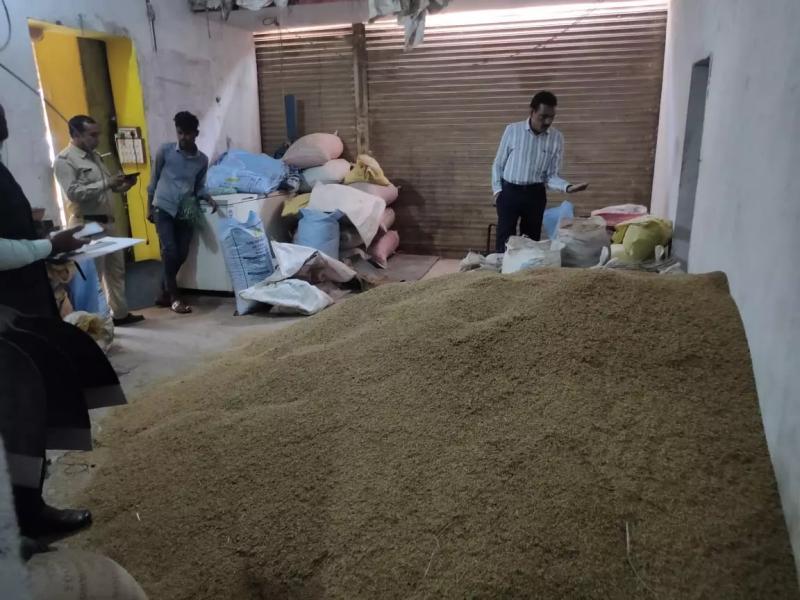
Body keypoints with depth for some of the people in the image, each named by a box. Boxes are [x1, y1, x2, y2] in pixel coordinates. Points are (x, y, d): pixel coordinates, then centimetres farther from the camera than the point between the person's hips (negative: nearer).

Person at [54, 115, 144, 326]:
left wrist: (122, 186, 1)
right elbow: (73, 192, -20)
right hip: (87, 224, -8)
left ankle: (120, 313, 23)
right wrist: (107, 184, -23)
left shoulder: (95, 156, 15)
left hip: (107, 221, 8)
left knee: (116, 270, 13)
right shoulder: (64, 160, -9)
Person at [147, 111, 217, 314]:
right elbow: (154, 179, 6)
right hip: (163, 207, -3)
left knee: (181, 254, 3)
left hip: (186, 211, 3)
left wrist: (208, 198, -8)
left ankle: (164, 293, 22)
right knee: (170, 252, -12)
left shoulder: (202, 160, 6)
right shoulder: (165, 151, -2)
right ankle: (174, 297, 0)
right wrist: (149, 207, 7)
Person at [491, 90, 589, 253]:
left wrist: (568, 187, -20)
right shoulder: (512, 130, -5)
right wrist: (497, 190, -4)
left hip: (535, 194, 2)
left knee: (531, 241, 7)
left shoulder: (557, 138, -2)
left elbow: (552, 175, -2)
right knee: (505, 241, -4)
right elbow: (498, 164, 4)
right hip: (509, 191, -2)